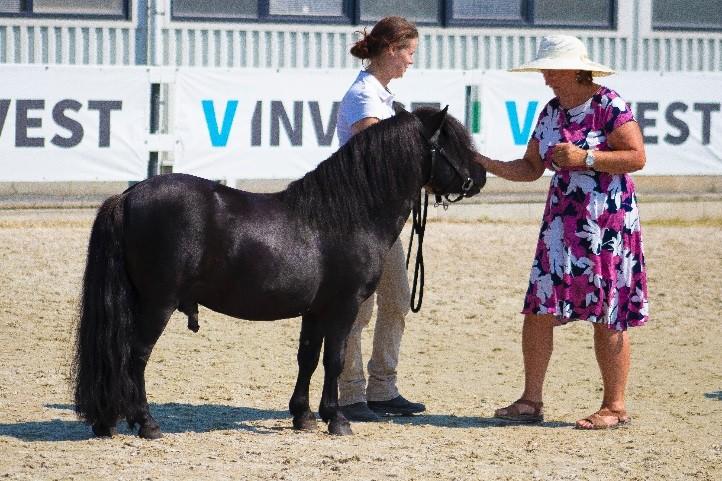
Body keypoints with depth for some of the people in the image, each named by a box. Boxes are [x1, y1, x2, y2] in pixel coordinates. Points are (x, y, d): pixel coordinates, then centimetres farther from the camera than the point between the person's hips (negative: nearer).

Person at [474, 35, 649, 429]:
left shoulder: (608, 106, -9)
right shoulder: (551, 112, 11)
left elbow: (637, 157, -14)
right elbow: (530, 168, 14)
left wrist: (585, 157, -20)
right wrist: (485, 164, 2)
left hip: (607, 224, -7)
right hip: (561, 225, 7)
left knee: (607, 316, -2)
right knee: (538, 310, 1)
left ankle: (615, 406, 5)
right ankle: (531, 401, 7)